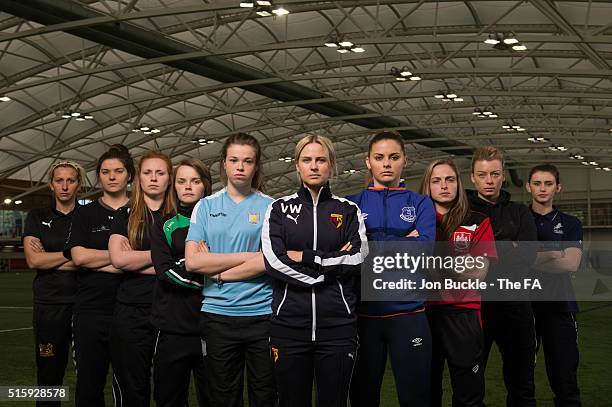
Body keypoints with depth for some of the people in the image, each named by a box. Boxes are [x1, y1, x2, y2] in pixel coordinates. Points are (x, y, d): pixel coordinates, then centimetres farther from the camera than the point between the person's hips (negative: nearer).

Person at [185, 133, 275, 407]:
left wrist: (217, 272, -8)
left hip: (262, 313, -1)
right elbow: (192, 261, -5)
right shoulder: (206, 206, 6)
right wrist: (249, 256, -8)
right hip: (217, 315, 1)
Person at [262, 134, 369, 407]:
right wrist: (333, 264, -9)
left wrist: (305, 258, -8)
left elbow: (358, 259, -6)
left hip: (337, 324, 0)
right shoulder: (280, 209, 7)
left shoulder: (348, 210, 9)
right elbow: (273, 261, -9)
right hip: (289, 323, 0)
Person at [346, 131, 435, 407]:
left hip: (408, 313, 0)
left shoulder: (421, 204, 8)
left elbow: (425, 247, -10)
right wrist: (404, 243, -11)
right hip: (363, 312, 1)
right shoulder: (352, 204, 8)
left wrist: (370, 243, -12)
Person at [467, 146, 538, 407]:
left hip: (514, 304, 2)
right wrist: (506, 249, -13)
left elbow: (527, 255, -6)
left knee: (521, 385, 13)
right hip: (474, 303, -2)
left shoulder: (519, 213, 10)